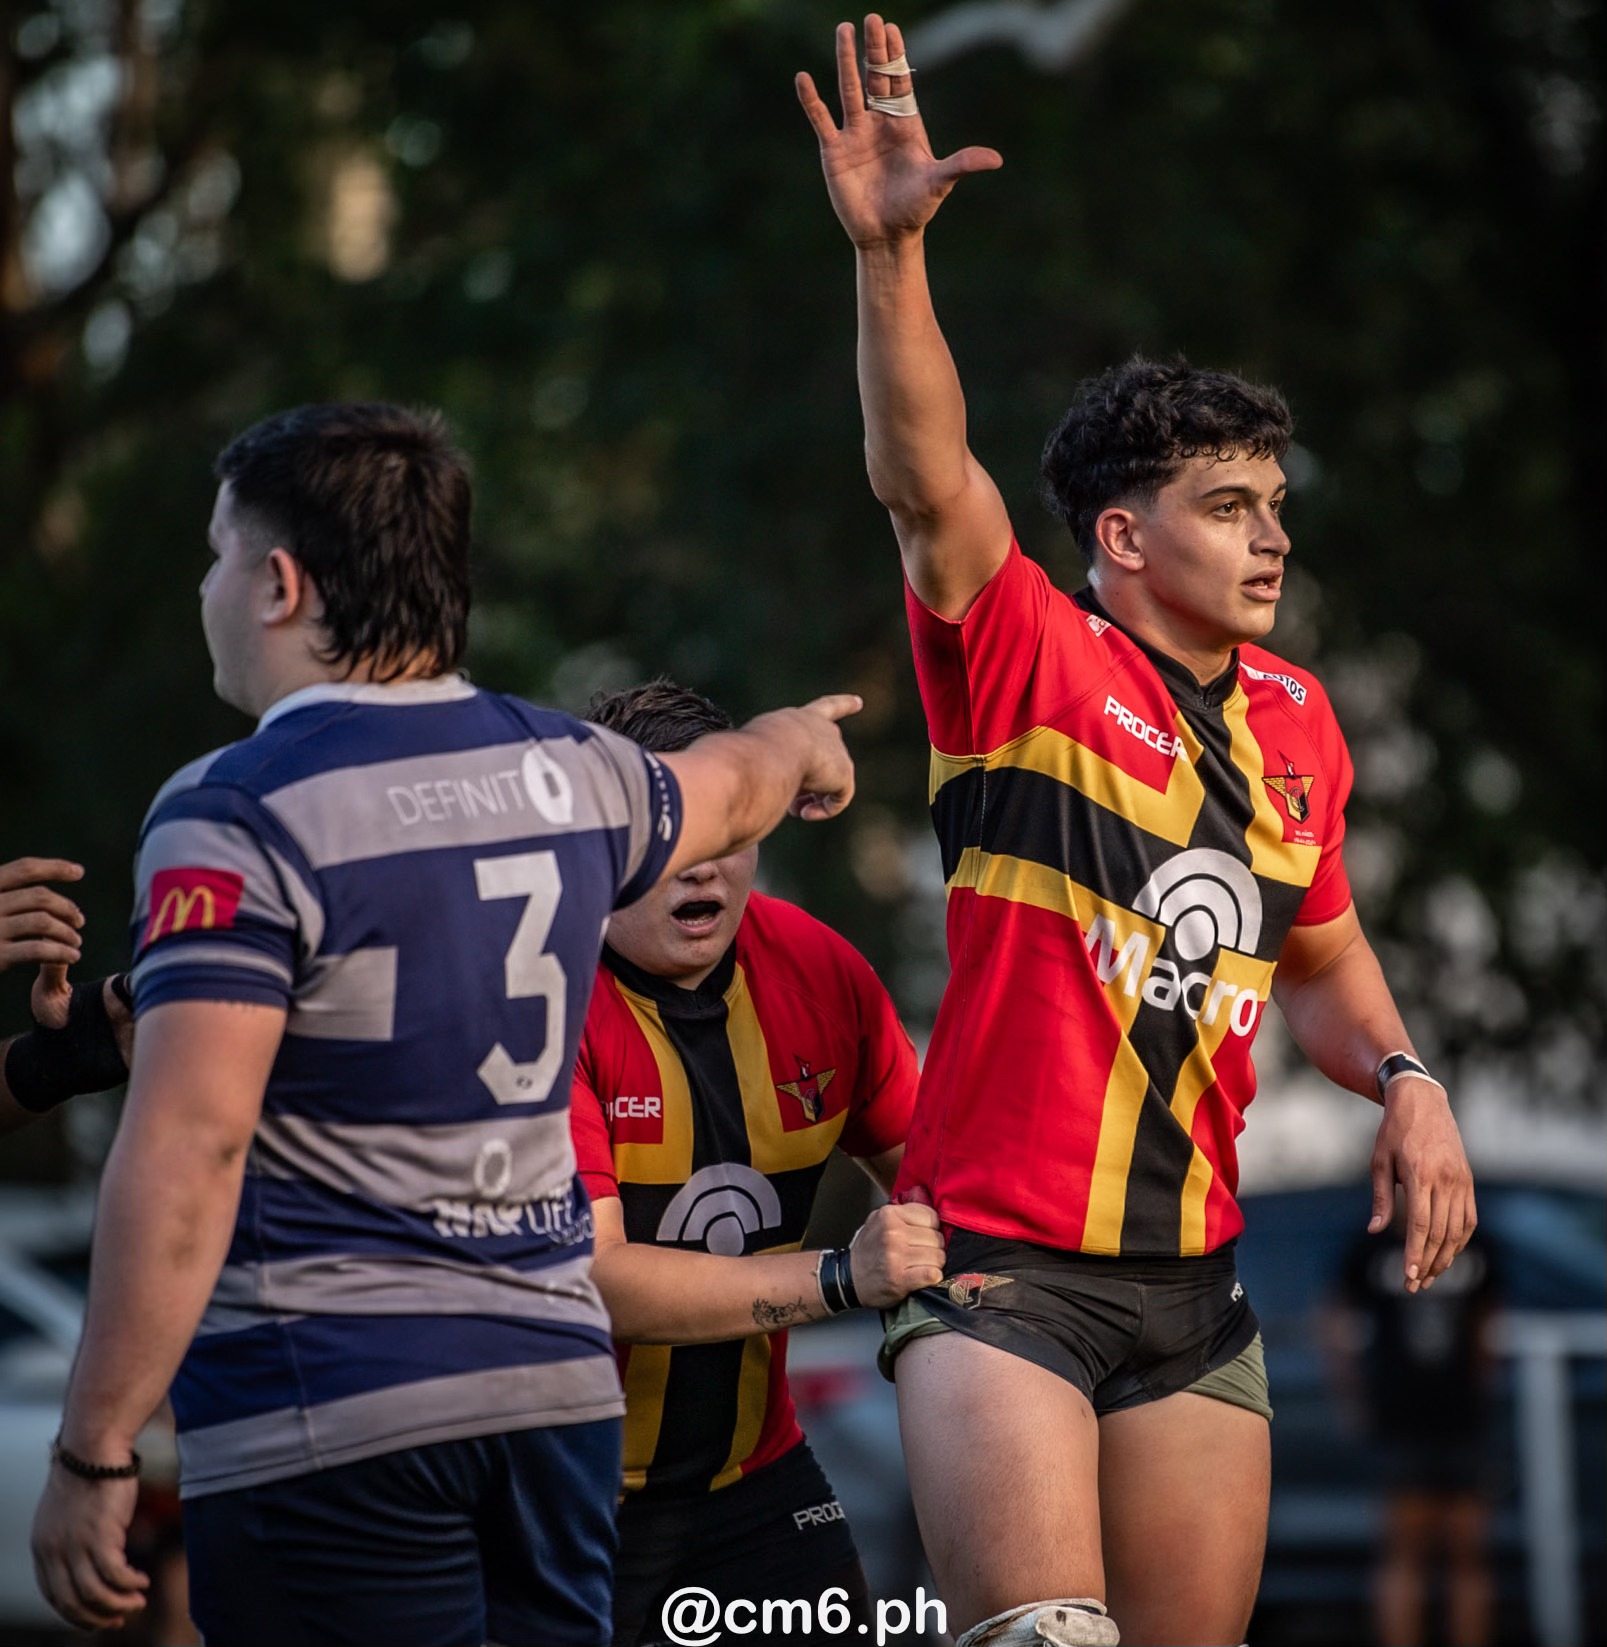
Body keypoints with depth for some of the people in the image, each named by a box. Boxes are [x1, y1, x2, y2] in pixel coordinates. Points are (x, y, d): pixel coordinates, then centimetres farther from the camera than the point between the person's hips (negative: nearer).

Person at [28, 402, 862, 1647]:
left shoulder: (237, 813, -11)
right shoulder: (566, 770, 10)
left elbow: (191, 1142, -19)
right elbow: (725, 786, 34)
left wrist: (94, 1455, -17)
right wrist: (800, 742, 59)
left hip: (323, 1415, -7)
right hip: (562, 1381, 7)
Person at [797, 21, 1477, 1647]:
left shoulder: (1296, 725, 12)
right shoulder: (1032, 662, -5)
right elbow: (923, 480, -22)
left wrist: (1402, 1080, 5)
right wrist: (889, 248, -34)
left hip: (1193, 1289, 6)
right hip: (1002, 1268, -6)